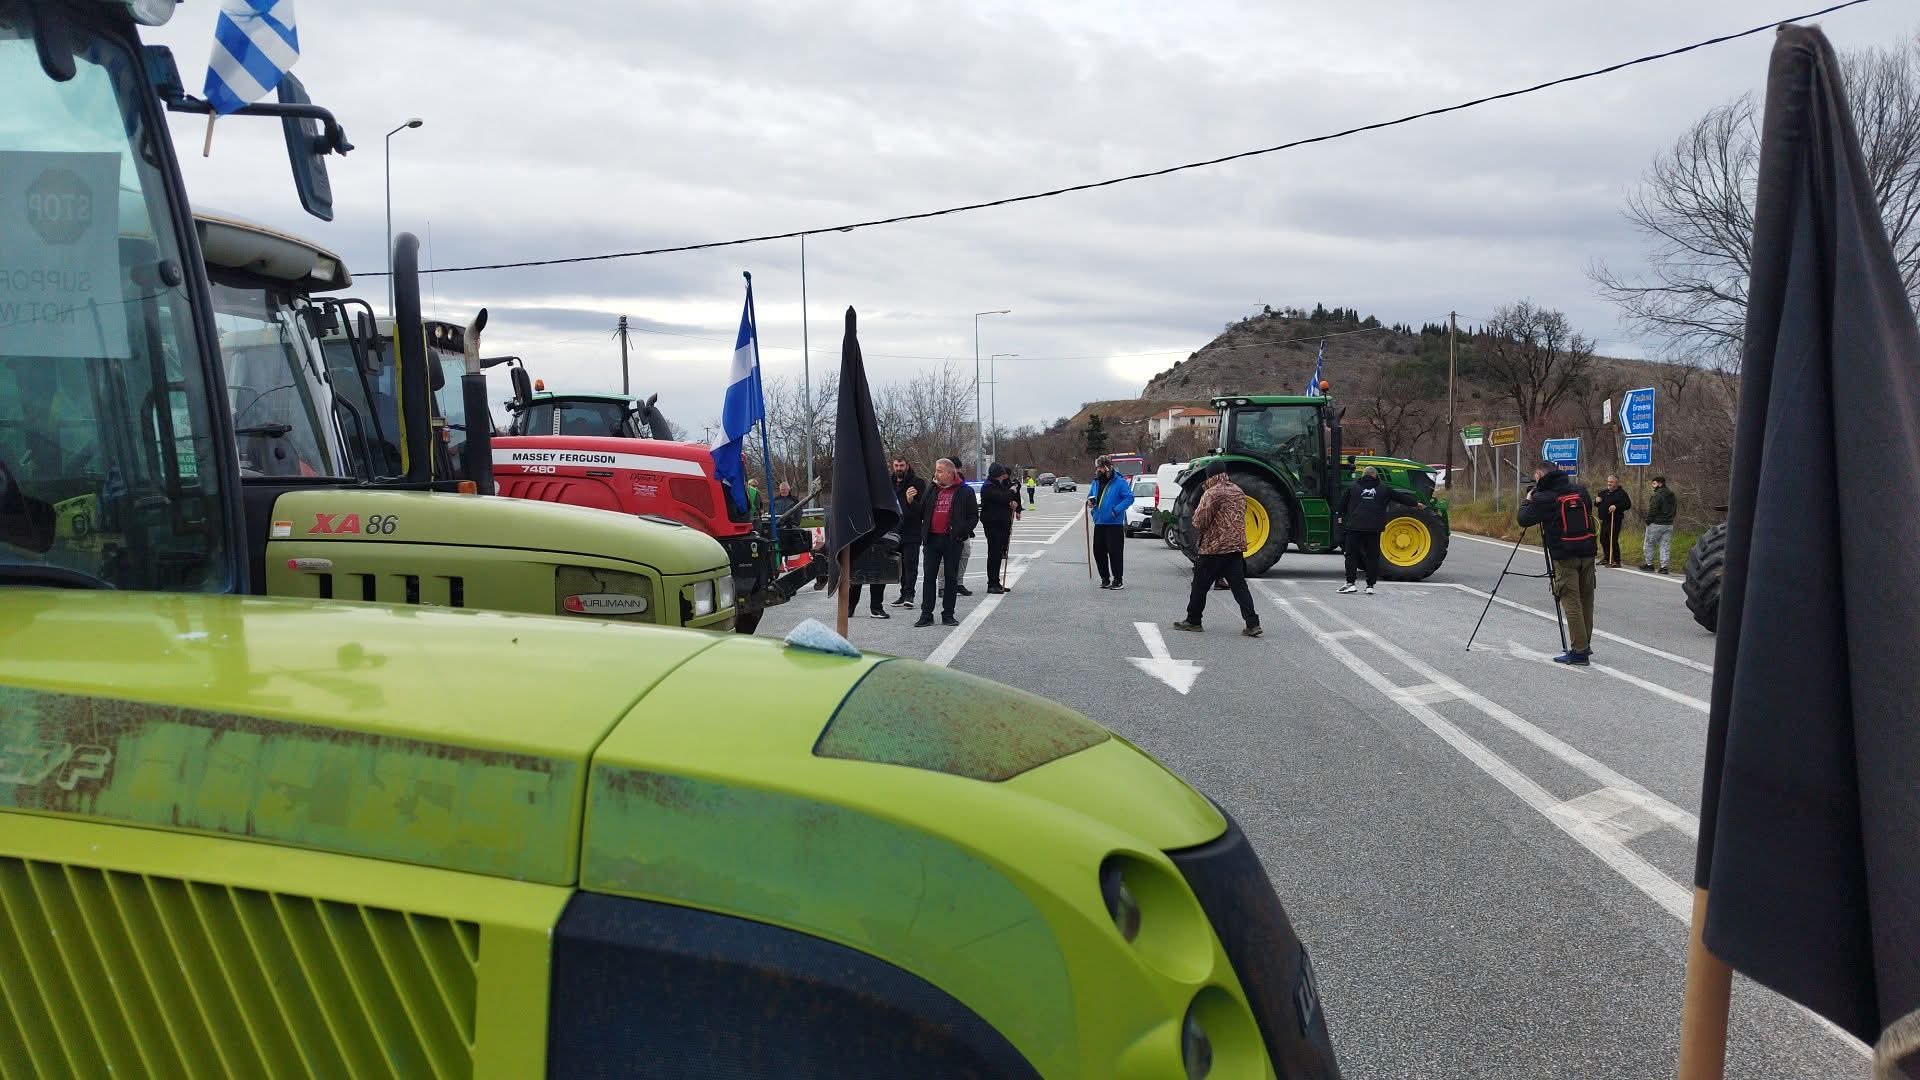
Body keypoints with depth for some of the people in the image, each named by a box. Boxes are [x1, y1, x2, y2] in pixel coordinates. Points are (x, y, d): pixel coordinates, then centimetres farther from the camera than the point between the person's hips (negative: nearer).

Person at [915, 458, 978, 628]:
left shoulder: (965, 492, -1)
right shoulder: (932, 491, 13)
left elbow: (974, 516, 0)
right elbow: (923, 513, 19)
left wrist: (962, 533, -10)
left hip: (952, 541, -4)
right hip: (932, 539, 4)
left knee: (951, 578, 3)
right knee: (929, 577, 2)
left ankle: (948, 614, 11)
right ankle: (926, 615, 6)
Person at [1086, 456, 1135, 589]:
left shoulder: (1120, 482, -9)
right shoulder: (1096, 482, 12)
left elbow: (1129, 498, -13)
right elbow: (1090, 496, 26)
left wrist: (1116, 510, -21)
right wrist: (1090, 502, 2)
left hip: (1114, 524, -7)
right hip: (1099, 523, 7)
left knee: (1115, 552, -5)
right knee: (1098, 551, 9)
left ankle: (1118, 580, 5)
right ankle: (1105, 578, 21)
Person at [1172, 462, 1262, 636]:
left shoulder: (1212, 494, -14)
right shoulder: (1238, 491, 10)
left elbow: (1199, 521, -15)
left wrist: (1197, 510, 5)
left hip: (1214, 546, -7)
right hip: (1236, 545, 7)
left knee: (1200, 585, 8)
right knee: (1239, 585, 5)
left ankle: (1193, 621, 17)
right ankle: (1253, 623, -4)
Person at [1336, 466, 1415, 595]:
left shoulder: (1353, 487, 7)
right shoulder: (1383, 489, 8)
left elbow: (1343, 501, 13)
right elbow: (1400, 496, 16)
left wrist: (1340, 516, 27)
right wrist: (1416, 503, 28)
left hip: (1355, 527, 0)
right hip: (1374, 528, 0)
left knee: (1352, 554, 5)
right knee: (1372, 557, 6)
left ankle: (1350, 583, -2)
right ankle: (1370, 586, 5)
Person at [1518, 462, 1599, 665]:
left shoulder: (1544, 497, -8)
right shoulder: (1580, 490, 9)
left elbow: (1524, 519, -3)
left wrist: (1528, 500, 15)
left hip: (1565, 557, -6)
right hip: (1587, 552, 6)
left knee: (1571, 603, -4)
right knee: (1586, 601, 14)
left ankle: (1579, 652, -6)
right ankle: (1585, 646, 23)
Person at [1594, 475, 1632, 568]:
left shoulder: (1621, 493, -5)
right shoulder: (1604, 493, 18)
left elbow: (1628, 504, -13)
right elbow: (1597, 505, 28)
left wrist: (1616, 506, -24)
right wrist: (1596, 502, 5)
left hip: (1614, 521, -8)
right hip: (1604, 520, 8)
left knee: (1613, 540, -11)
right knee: (1603, 540, 15)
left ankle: (1616, 561, -6)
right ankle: (1606, 559, 29)